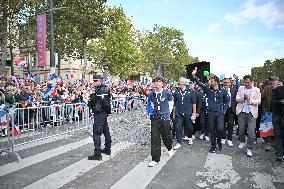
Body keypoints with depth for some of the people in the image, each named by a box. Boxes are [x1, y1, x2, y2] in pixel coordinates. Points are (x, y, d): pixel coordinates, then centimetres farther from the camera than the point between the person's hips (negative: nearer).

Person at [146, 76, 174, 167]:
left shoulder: (167, 93, -2)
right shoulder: (151, 94, 5)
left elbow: (171, 103, 10)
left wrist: (168, 113, 10)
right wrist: (149, 113, 9)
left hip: (164, 118, -1)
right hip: (154, 119, 2)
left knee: (166, 136, 12)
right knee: (154, 139, -1)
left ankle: (170, 148, 46)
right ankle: (155, 159, 8)